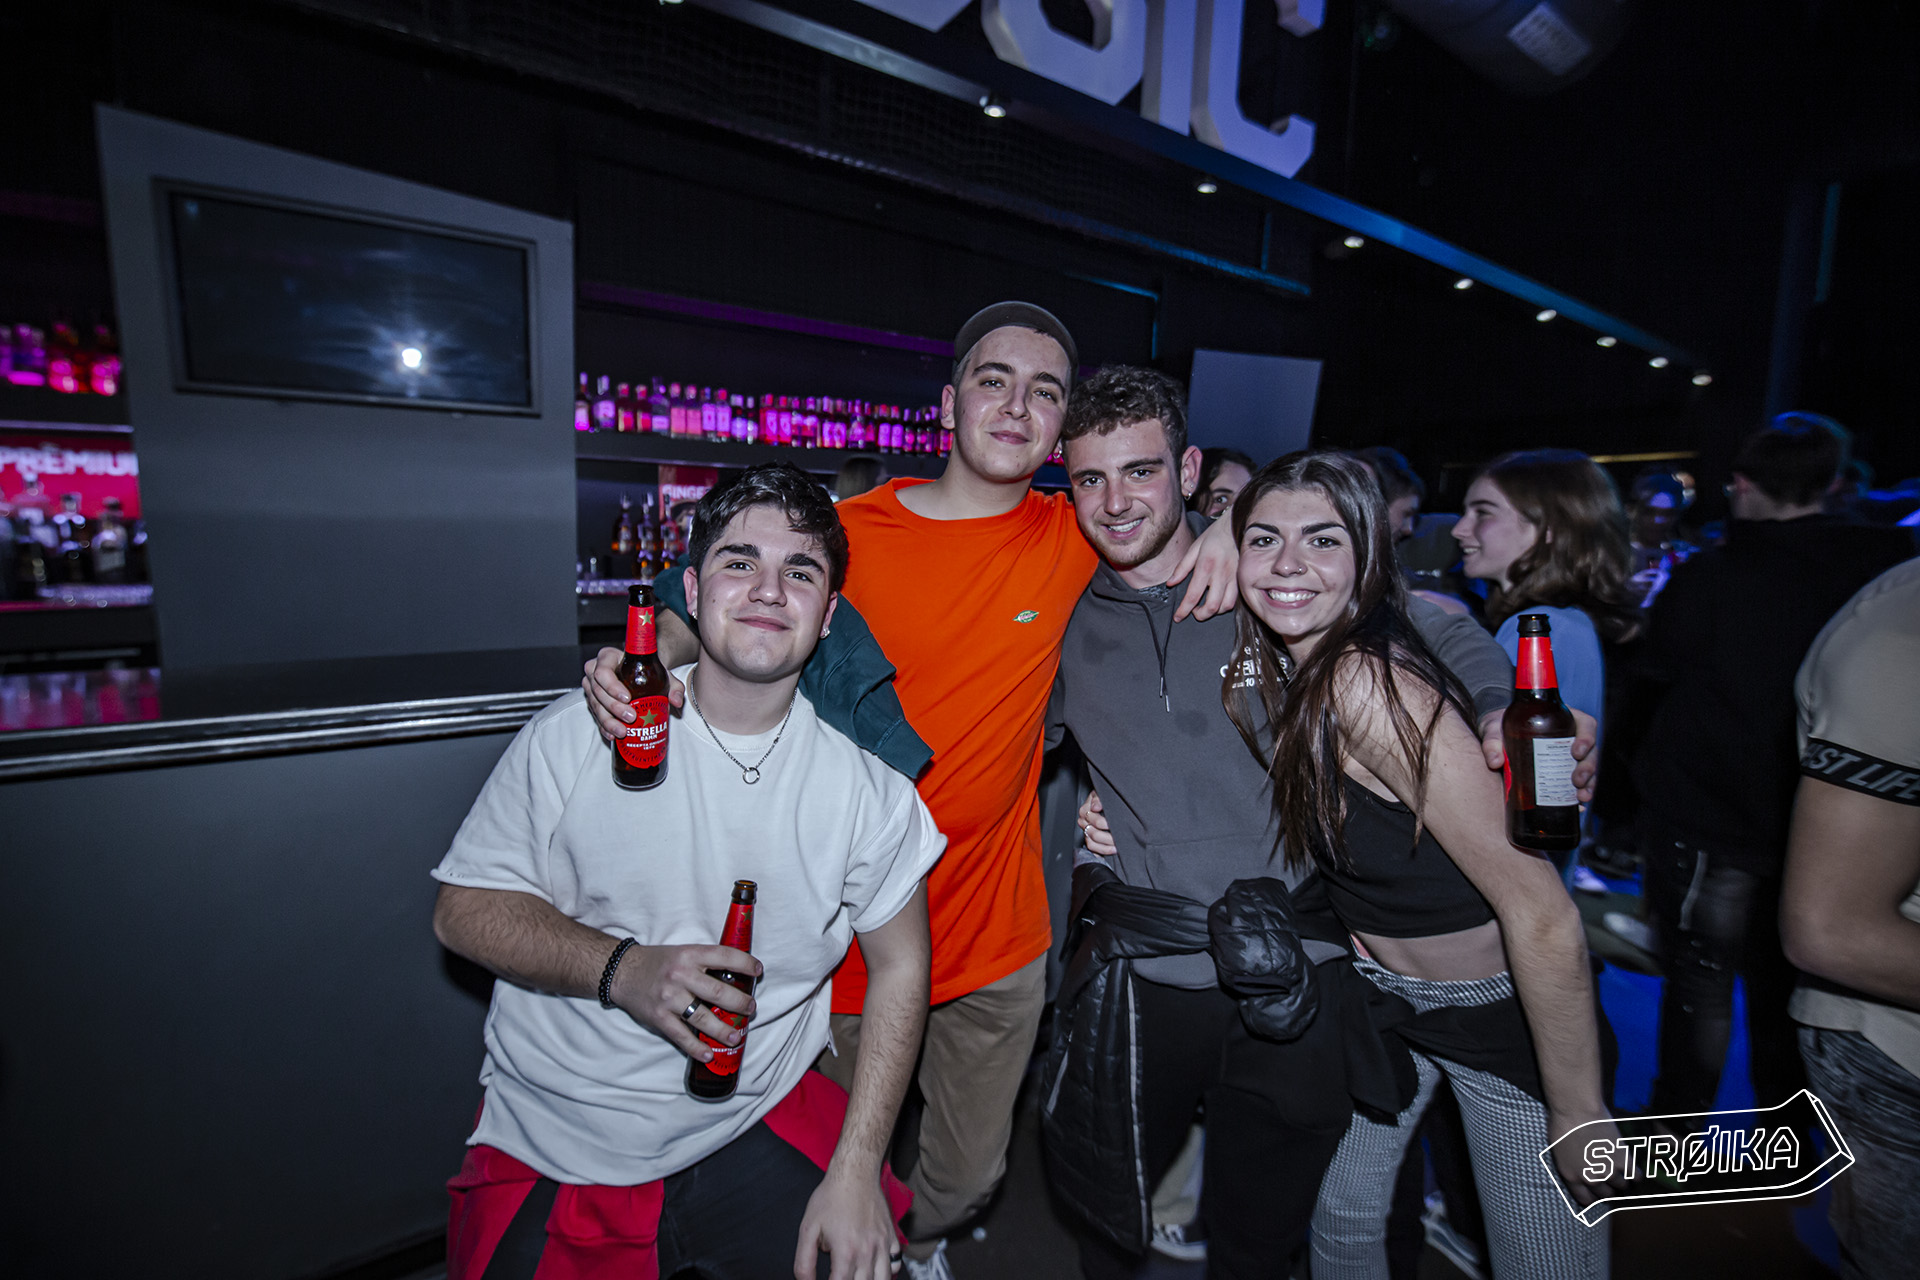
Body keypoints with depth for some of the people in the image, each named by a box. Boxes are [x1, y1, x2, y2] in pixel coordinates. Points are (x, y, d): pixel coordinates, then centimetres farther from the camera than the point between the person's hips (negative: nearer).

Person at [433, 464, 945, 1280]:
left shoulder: (864, 783, -10)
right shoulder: (573, 738, -11)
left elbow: (898, 968, -3)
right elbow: (464, 909, -6)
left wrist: (855, 1174, -7)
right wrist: (621, 969, -23)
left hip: (760, 1135, 1)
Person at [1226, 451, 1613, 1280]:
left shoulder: (1367, 684, -31)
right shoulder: (1256, 676, -8)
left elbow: (1540, 912, -28)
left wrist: (1579, 1110, -18)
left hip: (1502, 1013, -6)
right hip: (1375, 996, 6)